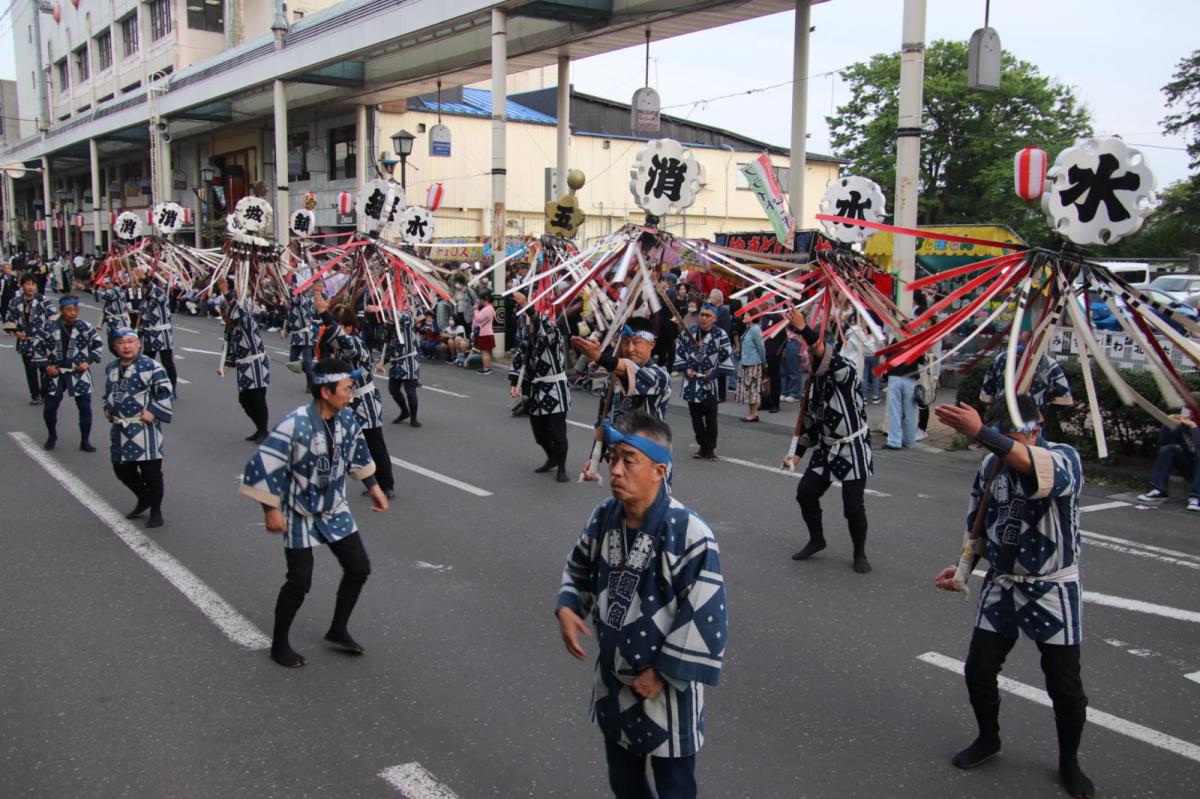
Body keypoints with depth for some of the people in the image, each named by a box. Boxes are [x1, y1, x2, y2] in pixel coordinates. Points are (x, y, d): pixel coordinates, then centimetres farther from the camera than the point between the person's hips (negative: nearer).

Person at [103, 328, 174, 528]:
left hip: (143, 428, -7)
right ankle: (143, 500, 38)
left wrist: (153, 411, -16)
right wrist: (107, 409, 14)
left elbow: (166, 391, -12)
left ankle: (156, 511, 15)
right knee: (122, 470, 15)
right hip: (120, 429, 7)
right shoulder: (111, 369, 12)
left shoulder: (150, 366, -11)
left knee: (151, 472, -2)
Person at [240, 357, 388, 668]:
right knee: (300, 581, -2)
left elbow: (357, 452, 12)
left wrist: (373, 486, 17)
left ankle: (338, 631, 28)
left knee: (359, 567, 7)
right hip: (300, 513, -6)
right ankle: (279, 644, 22)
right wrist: (271, 510, -22)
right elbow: (262, 465, -26)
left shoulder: (347, 418, -8)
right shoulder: (295, 425, -29)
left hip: (334, 509, 7)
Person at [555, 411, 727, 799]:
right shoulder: (605, 515, -6)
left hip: (665, 689, -6)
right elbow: (579, 568, 12)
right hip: (613, 681, 6)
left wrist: (663, 673, -18)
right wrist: (566, 608, -6)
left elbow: (706, 618, -25)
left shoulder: (688, 533, -28)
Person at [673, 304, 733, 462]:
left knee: (710, 418, 4)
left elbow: (727, 357, -6)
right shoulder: (688, 332, 1)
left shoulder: (720, 335, -8)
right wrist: (685, 368, -2)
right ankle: (703, 447, 23)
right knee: (695, 417, 9)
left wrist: (715, 374, -10)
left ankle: (710, 448, 16)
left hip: (710, 383, -3)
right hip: (692, 383, 3)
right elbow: (679, 351, 10)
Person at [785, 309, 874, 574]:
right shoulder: (816, 384, 6)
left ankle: (860, 554, 16)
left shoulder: (845, 373, -15)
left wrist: (805, 331, -48)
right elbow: (810, 422, 13)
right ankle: (816, 540, 24)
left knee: (853, 505, -6)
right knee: (805, 491, 2)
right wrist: (797, 453, 9)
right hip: (826, 450, 7)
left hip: (853, 450, -7)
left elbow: (829, 357, -38)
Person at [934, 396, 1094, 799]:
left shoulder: (1064, 458, -17)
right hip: (1001, 585, 4)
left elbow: (1039, 467, -44)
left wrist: (980, 433, -58)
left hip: (1052, 589, -4)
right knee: (978, 671, 5)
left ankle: (1069, 762, 29)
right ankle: (988, 740, 33)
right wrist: (962, 568, -3)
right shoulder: (990, 465, -1)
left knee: (1065, 687, 2)